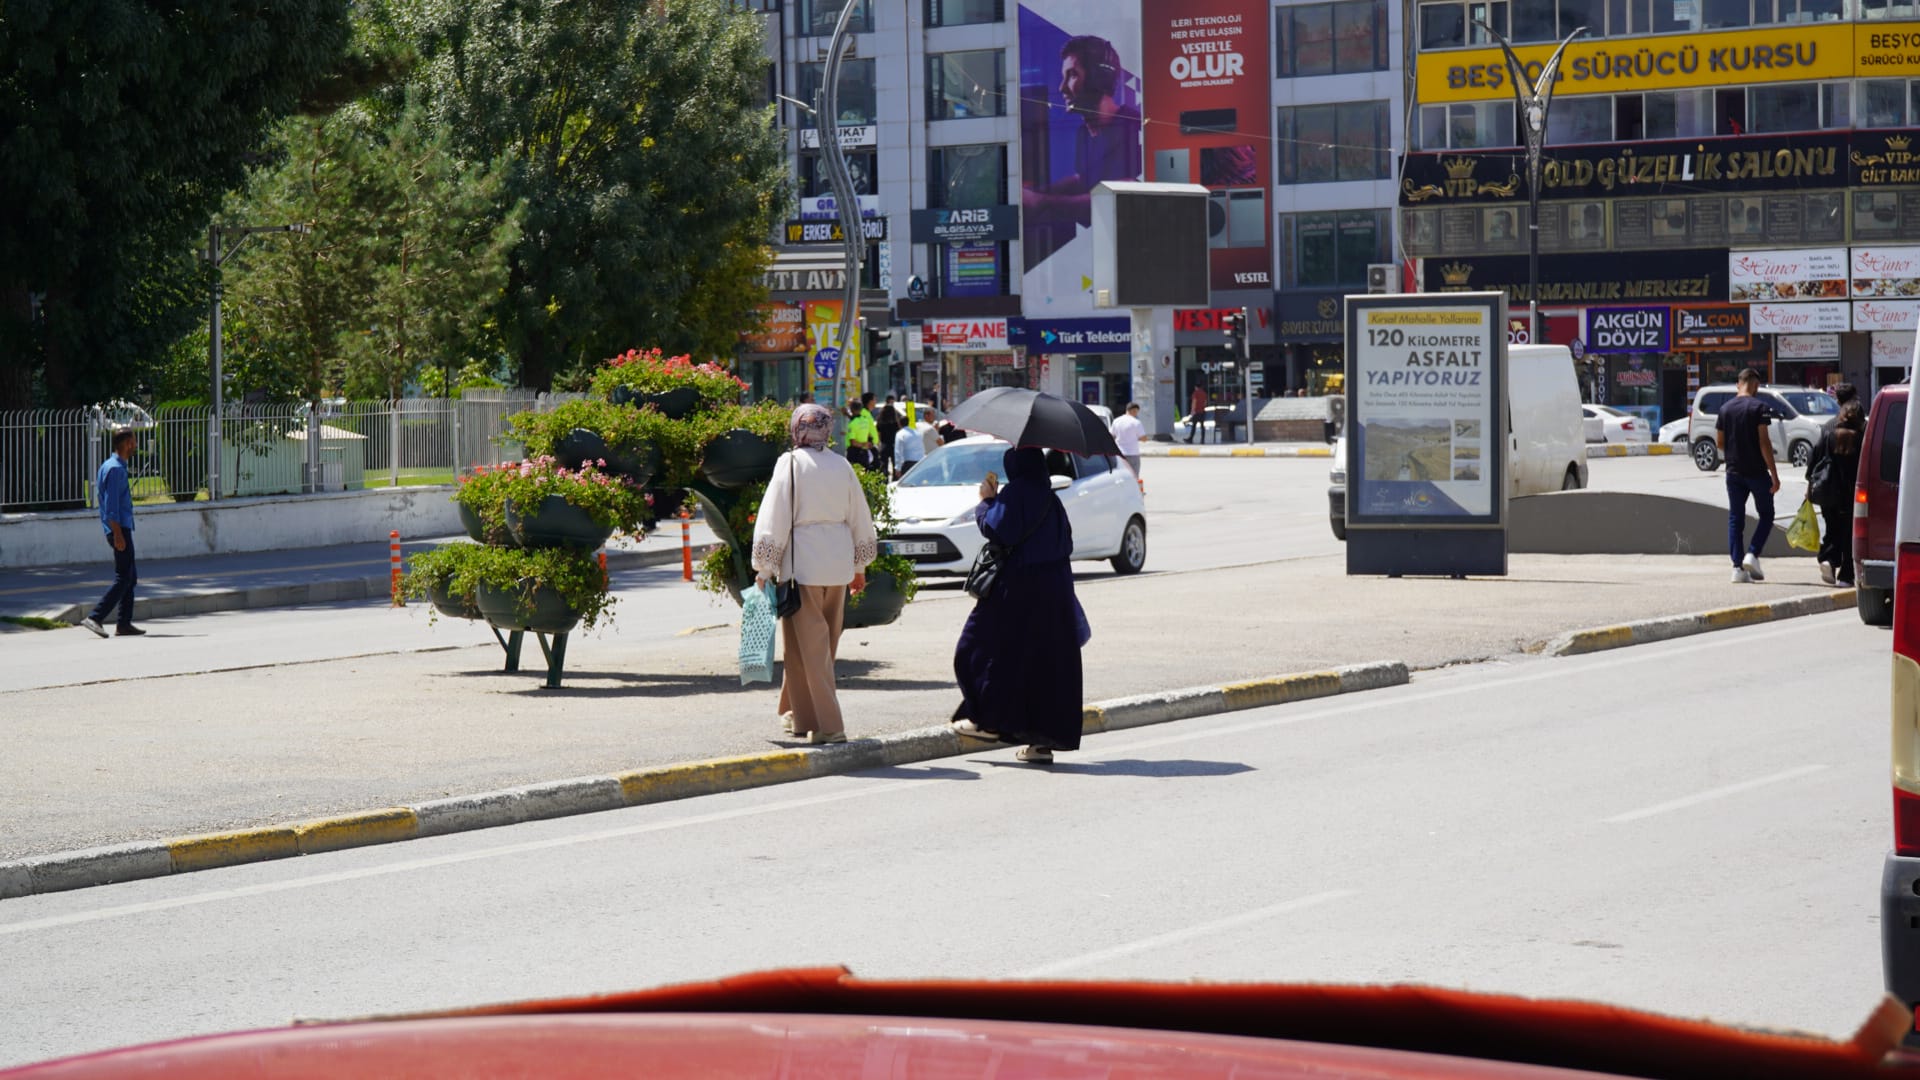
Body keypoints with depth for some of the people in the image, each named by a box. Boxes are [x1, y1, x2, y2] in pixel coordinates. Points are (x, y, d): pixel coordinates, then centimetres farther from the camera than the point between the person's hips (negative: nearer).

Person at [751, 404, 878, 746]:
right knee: (823, 644, 16)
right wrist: (859, 567, 25)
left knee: (809, 644, -2)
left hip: (801, 563, -5)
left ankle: (828, 725, -8)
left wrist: (765, 569, -4)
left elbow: (774, 519, -10)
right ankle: (798, 713, 30)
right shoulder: (841, 465, 7)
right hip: (837, 563, 5)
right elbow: (860, 518, 14)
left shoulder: (791, 464, -8)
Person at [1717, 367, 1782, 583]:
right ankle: (1752, 555, -7)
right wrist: (1774, 474, -12)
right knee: (1766, 515, 10)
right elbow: (1764, 442, -14)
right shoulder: (1759, 407, -10)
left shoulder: (1725, 409, 6)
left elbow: (1719, 442, 11)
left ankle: (1738, 566, 0)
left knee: (1735, 519, 7)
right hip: (1756, 472, -4)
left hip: (1733, 472, 4)